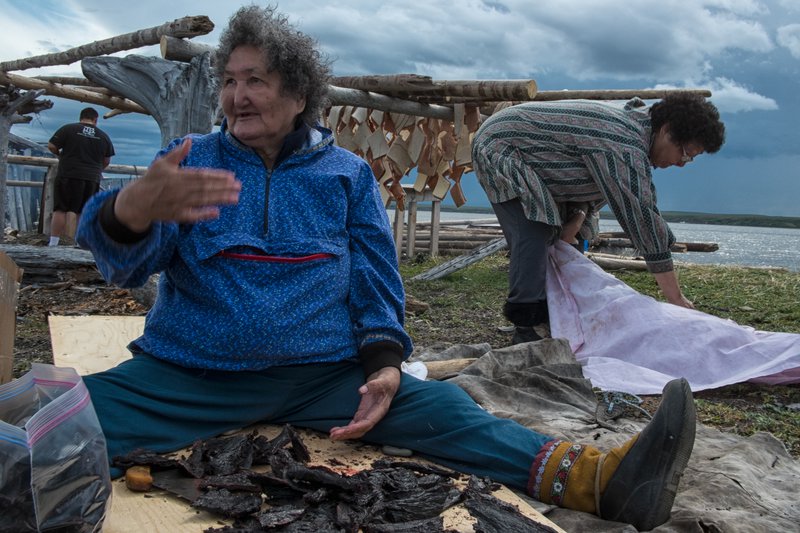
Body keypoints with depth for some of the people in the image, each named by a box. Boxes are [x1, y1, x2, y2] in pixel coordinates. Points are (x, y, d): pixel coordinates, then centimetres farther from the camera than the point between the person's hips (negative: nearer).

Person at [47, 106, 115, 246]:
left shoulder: (68, 129, -1)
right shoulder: (103, 136, 9)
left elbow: (51, 146, -3)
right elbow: (107, 161, 15)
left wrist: (60, 155, 18)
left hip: (68, 176, -3)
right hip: (93, 179, 3)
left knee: (60, 210, 0)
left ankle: (53, 244, -5)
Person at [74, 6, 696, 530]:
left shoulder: (348, 174, 9)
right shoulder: (189, 159, 7)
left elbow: (377, 285, 8)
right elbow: (126, 264, -7)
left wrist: (384, 364, -11)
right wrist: (132, 210, -32)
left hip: (325, 376, 0)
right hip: (186, 376, 1)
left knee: (446, 410, -20)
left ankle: (603, 479, -27)